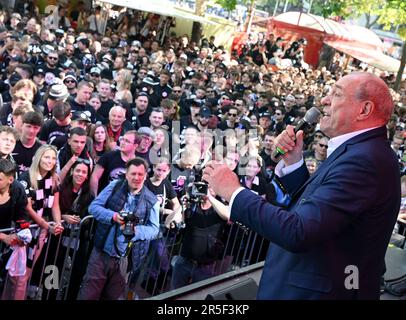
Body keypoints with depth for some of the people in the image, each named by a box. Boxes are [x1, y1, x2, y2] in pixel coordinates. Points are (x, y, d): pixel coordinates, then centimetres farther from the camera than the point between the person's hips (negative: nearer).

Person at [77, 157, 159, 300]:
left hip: (125, 260, 0)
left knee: (113, 296, 14)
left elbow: (154, 229, -2)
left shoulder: (151, 201, -2)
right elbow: (93, 207, -1)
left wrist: (136, 230, -22)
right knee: (87, 295, 3)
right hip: (101, 253, 0)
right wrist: (113, 216, -19)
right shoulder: (114, 187, 0)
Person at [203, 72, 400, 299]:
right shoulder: (360, 150, 6)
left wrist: (234, 192, -22)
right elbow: (308, 205, 11)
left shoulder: (363, 160, -25)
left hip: (317, 290, -9)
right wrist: (293, 161, -2)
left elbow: (298, 234, -30)